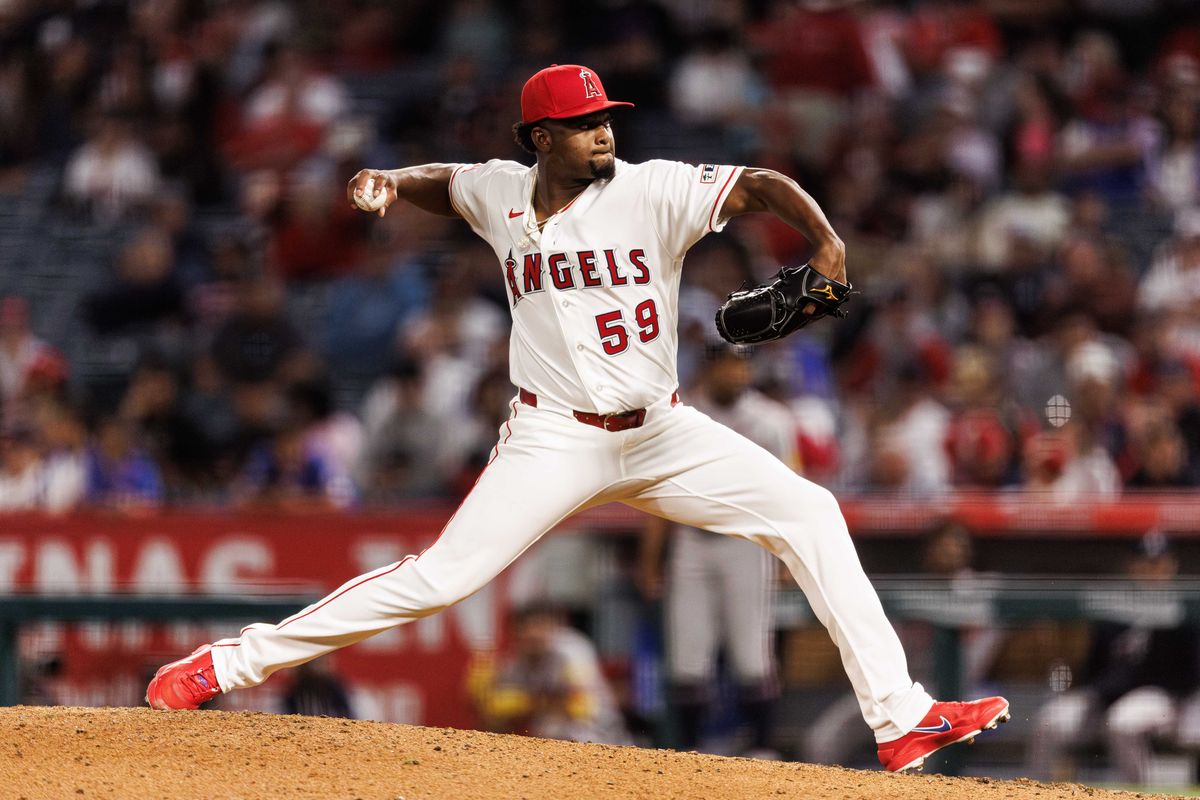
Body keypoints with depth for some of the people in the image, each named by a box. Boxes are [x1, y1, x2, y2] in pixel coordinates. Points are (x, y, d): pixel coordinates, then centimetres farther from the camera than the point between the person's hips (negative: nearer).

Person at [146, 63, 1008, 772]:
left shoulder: (652, 191, -9)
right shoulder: (500, 194, -1)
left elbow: (760, 184, -18)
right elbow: (443, 181, 21)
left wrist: (824, 239, -36)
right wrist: (389, 182, 0)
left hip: (662, 433, 1)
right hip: (555, 441, -1)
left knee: (808, 514, -10)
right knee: (440, 576, -13)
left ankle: (899, 719, -6)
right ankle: (231, 661, -4)